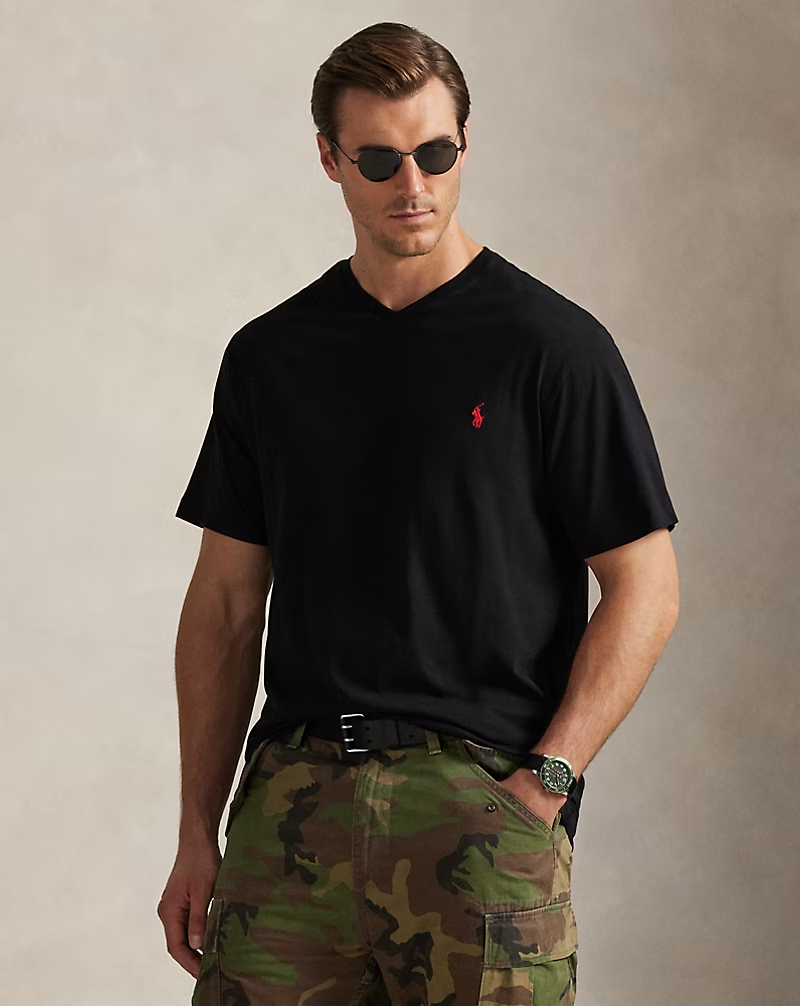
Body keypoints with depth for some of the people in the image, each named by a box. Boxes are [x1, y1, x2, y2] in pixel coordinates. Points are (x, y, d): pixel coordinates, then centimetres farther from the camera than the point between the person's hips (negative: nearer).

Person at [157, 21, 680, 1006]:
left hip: (480, 794, -3)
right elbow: (226, 603, 13)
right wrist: (197, 834, 8)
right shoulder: (271, 354, 11)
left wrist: (544, 782, -11)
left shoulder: (552, 344, -2)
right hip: (293, 795, 3)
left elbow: (644, 589, -2)